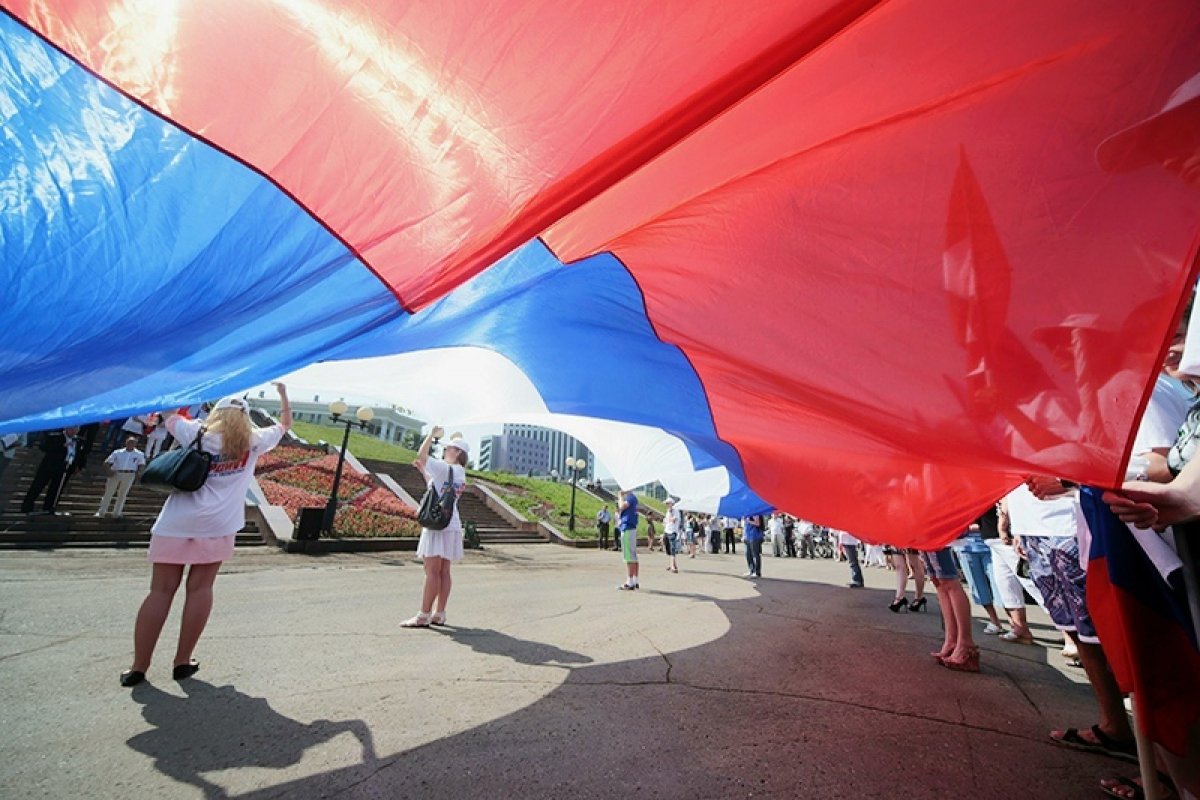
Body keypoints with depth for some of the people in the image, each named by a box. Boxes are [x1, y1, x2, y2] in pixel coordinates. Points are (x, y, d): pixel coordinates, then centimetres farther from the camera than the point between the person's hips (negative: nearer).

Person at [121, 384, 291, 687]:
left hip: (176, 523, 2)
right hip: (217, 525, -1)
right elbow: (284, 424, 22)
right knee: (200, 588, 6)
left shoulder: (197, 433, 9)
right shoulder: (253, 442, 7)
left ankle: (138, 667, 10)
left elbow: (171, 418, 28)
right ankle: (183, 662, 12)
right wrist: (282, 393, 31)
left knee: (161, 591, 5)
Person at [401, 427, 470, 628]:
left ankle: (423, 616, 2)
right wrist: (422, 470, 27)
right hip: (451, 525, 9)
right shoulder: (459, 473, 15)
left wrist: (432, 434, 0)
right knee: (443, 572, 11)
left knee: (432, 571, -4)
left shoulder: (445, 468, -12)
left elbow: (421, 454, -12)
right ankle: (439, 615, 17)